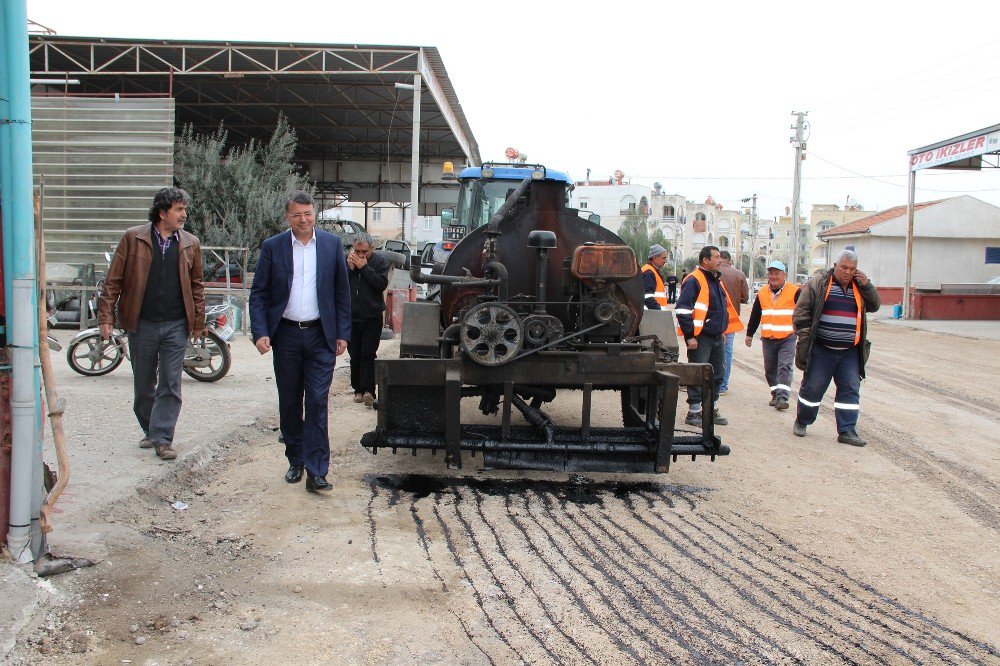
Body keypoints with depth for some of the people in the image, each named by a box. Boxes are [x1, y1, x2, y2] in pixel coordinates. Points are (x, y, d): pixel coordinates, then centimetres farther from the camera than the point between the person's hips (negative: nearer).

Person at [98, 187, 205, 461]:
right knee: (143, 385, 12)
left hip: (176, 326, 1)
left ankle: (162, 438, 5)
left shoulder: (191, 244, 5)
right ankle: (150, 430, 30)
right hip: (141, 324, 0)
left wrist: (198, 321, 9)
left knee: (170, 385, -2)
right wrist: (106, 317, -6)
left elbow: (196, 285, 12)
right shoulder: (133, 238, -1)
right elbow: (113, 281, 0)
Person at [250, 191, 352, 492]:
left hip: (320, 335, -1)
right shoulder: (272, 247, 1)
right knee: (289, 403, 11)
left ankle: (316, 472, -3)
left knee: (317, 402, -5)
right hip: (286, 335, 1)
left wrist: (342, 334, 0)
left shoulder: (332, 244, 2)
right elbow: (258, 294, 2)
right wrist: (260, 332, -10)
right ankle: (296, 461, 26)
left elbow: (342, 292, 5)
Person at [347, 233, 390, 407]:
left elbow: (382, 284, -15)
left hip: (372, 318, -3)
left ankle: (368, 390, -13)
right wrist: (350, 268, -13)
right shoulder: (346, 261, 6)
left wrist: (364, 267, -16)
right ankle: (358, 390, 14)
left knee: (368, 354, -10)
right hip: (351, 318, 3)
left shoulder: (380, 261, -1)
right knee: (355, 356, 6)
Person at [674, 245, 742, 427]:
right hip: (700, 338, -9)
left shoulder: (716, 280, 16)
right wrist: (690, 336, -20)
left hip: (717, 337, 9)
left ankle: (710, 410, 24)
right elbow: (682, 310, -20)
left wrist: (722, 330, 22)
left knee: (717, 374, 13)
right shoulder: (694, 281, -14)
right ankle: (694, 412, 3)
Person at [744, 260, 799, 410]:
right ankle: (776, 394, 22)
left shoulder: (794, 291, -4)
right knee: (770, 369, 8)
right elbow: (755, 315, 18)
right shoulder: (762, 293, 10)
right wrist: (749, 334, 21)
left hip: (787, 338, -4)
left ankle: (782, 397, -16)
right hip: (767, 339, 5)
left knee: (784, 367, -11)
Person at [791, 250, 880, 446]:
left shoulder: (859, 287, 12)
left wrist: (867, 286, -2)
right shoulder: (818, 284, -3)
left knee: (850, 390, 1)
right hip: (821, 350, -4)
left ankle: (847, 431, 6)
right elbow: (801, 311, -4)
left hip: (850, 352, 4)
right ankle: (801, 422, 23)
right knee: (812, 387, 5)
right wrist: (805, 337, -10)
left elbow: (874, 306, 12)